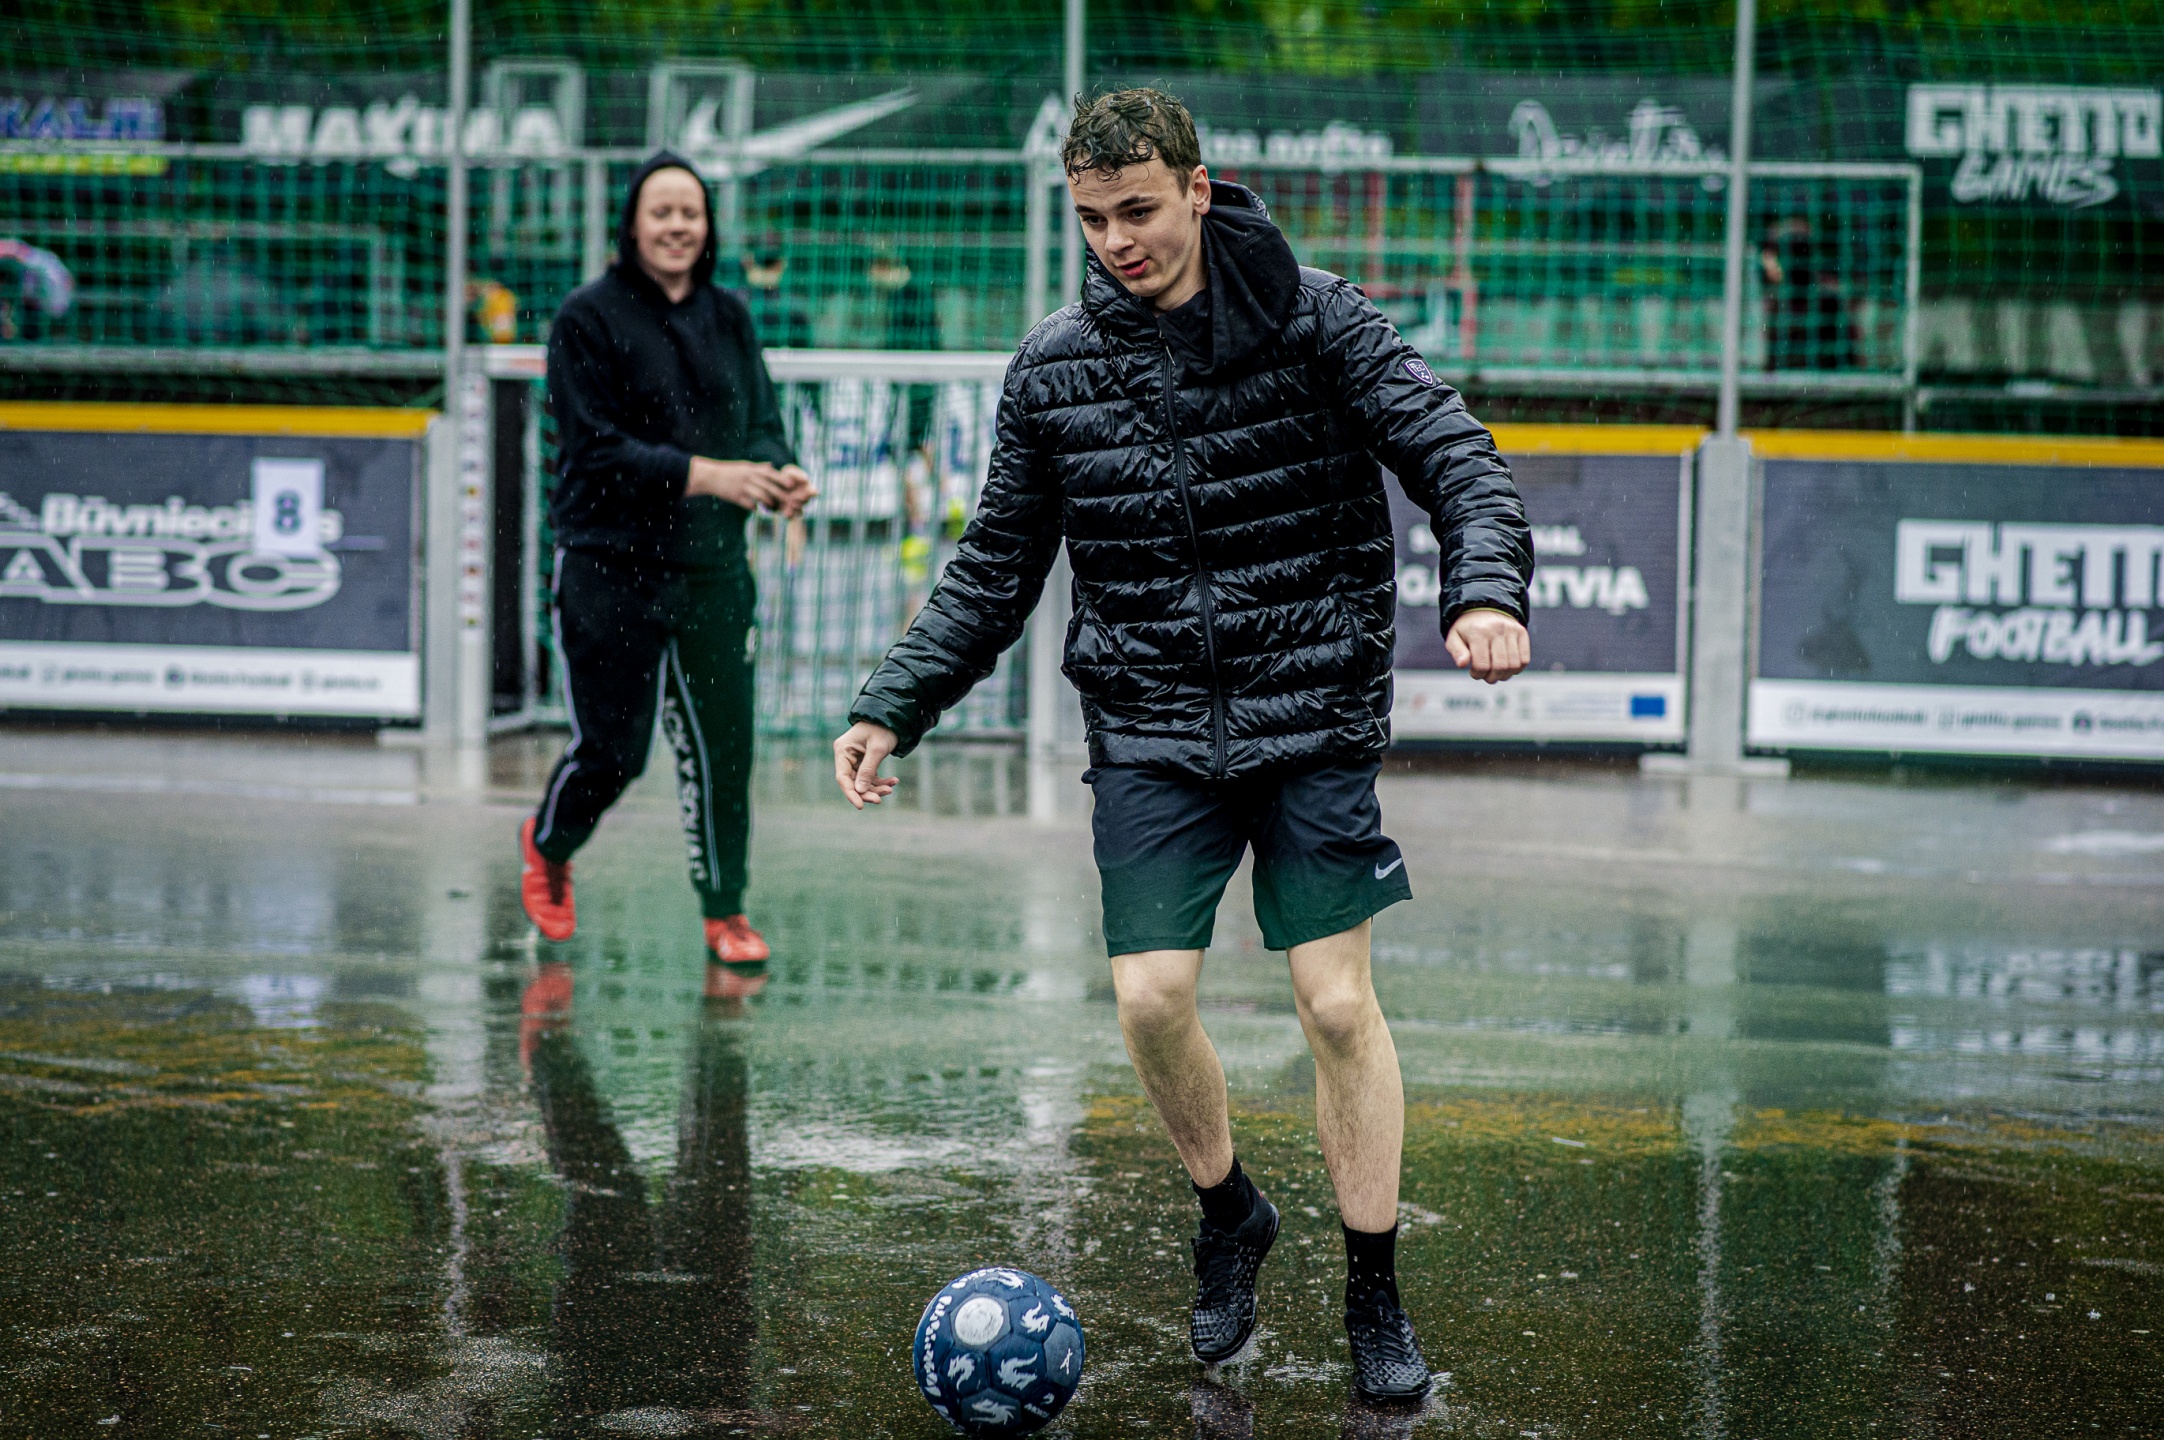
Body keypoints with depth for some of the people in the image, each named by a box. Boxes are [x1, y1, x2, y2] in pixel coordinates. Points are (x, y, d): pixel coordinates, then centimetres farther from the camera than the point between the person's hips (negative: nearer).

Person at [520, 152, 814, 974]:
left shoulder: (730, 318, 9)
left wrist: (778, 477, -14)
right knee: (611, 750, 1)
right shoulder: (588, 318, -7)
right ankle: (547, 847, 33)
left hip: (714, 566, 4)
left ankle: (724, 911, 16)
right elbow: (597, 451, -13)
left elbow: (762, 428, 9)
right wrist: (709, 475, -22)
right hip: (610, 566, -4)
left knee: (722, 741, 1)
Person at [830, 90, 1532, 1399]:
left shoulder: (1316, 322, -6)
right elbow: (998, 568, 11)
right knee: (1152, 1000, -6)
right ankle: (1230, 1218, 23)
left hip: (1312, 716, -2)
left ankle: (1377, 1300, 10)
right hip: (1149, 731, 2)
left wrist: (1487, 589, -28)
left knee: (1338, 1002, -4)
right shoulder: (1054, 368, 2)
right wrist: (896, 705, 3)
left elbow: (1456, 455, -9)